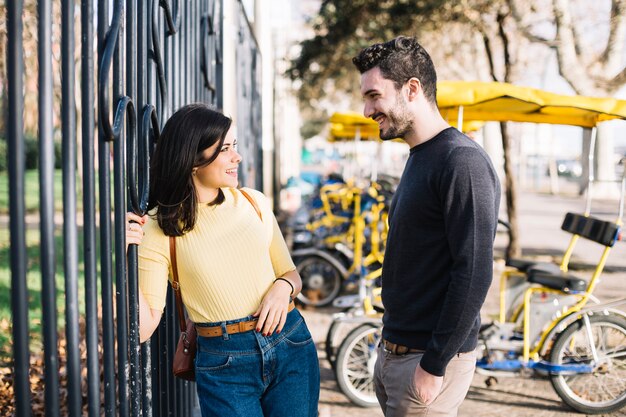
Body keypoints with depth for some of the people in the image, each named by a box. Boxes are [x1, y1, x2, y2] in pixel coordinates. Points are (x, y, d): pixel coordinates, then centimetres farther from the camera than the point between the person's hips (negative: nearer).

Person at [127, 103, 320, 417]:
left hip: (291, 346, 3)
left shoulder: (253, 202, 4)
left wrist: (283, 287, -9)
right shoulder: (160, 227, -6)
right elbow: (143, 327, -11)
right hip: (225, 364, -3)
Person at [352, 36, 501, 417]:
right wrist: (391, 348, 16)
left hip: (431, 358, -9)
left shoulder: (462, 161, -18)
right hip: (393, 353, 9)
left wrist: (434, 366, -20)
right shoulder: (419, 157, 11)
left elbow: (474, 274, -22)